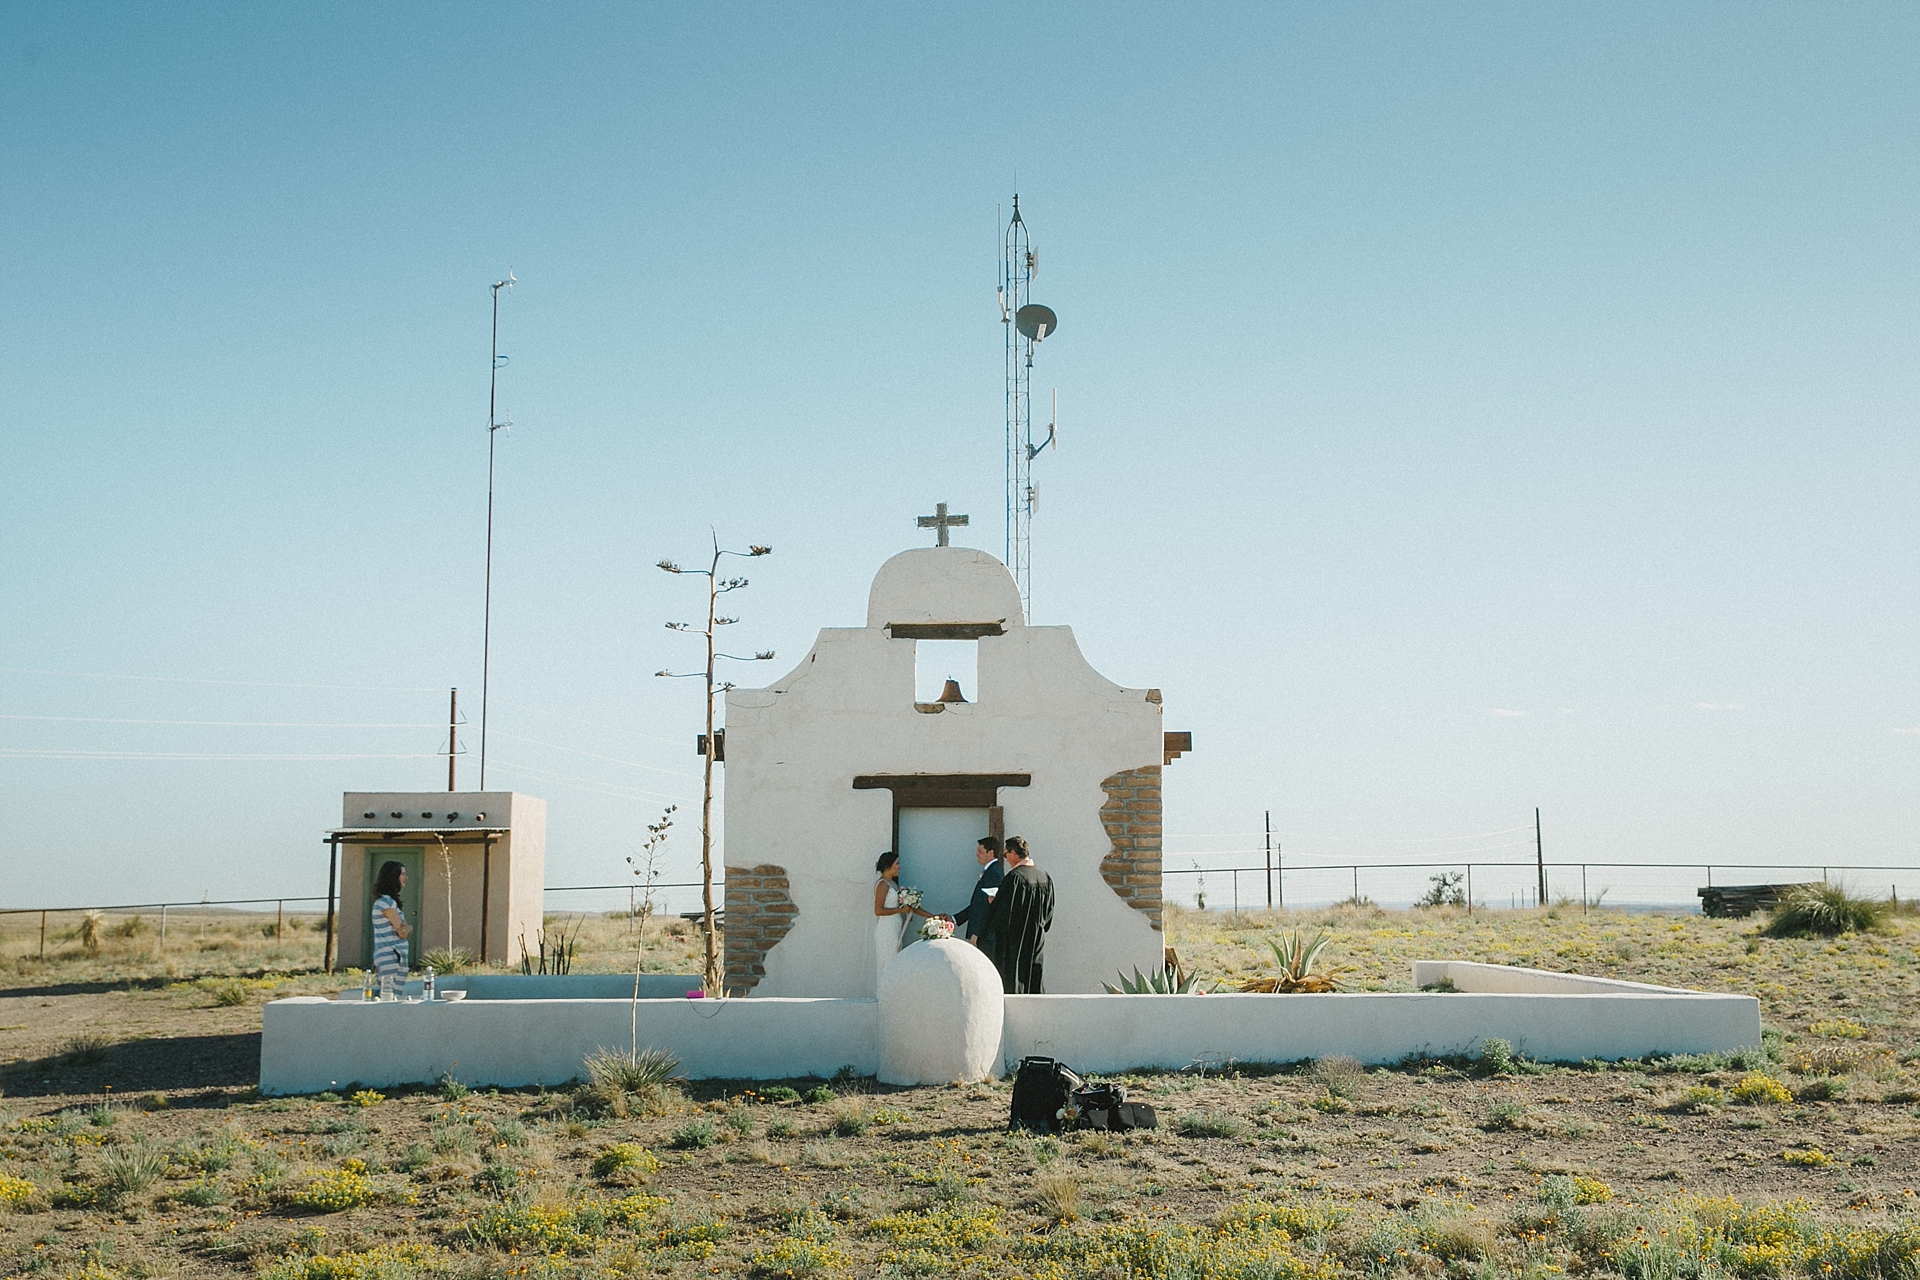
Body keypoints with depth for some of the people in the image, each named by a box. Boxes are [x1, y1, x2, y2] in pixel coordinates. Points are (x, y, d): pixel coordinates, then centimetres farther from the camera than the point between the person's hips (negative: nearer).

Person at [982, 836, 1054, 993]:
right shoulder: (1045, 877, 6)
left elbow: (1005, 911, -18)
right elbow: (1049, 911, 12)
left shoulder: (1015, 877, -17)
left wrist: (995, 901, 1)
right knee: (1033, 986, 11)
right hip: (1037, 943, 7)